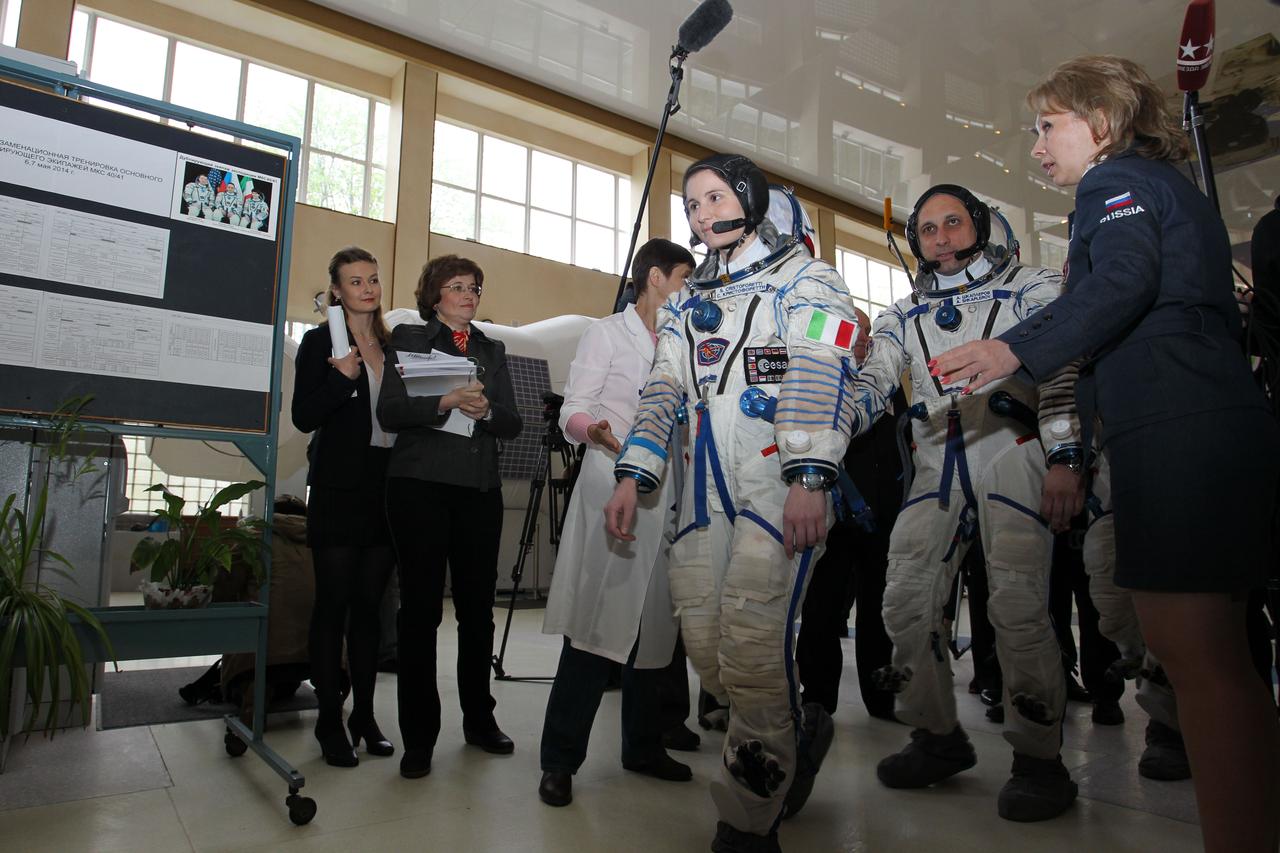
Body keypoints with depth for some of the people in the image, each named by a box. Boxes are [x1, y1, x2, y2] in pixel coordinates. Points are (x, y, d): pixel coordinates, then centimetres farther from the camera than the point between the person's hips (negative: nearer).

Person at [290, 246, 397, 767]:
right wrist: (341, 377, -21)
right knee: (333, 603, 2)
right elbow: (303, 417, -8)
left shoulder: (393, 344, 14)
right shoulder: (320, 342, 0)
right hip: (338, 489, -4)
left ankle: (364, 715, 20)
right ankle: (330, 720, 13)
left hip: (385, 490, 5)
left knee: (370, 604, 10)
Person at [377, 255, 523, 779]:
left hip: (480, 490, 4)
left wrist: (486, 410, -12)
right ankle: (419, 736, 12)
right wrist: (445, 402, -20)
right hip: (420, 486, -3)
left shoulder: (492, 350, 17)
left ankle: (479, 719, 24)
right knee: (421, 608, 0)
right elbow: (389, 412, -5)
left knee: (478, 607, 8)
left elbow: (512, 424, 10)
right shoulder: (408, 339, 7)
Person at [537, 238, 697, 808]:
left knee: (654, 626, 10)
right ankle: (560, 761, 2)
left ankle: (643, 746, 23)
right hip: (612, 494, -6)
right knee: (594, 628, -9)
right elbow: (572, 411, -5)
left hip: (663, 499, 7)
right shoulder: (607, 333, 3)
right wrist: (596, 431, -26)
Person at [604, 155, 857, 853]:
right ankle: (799, 732, 31)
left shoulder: (806, 279, 6)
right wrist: (631, 478, 9)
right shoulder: (685, 302, 25)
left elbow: (821, 379, -8)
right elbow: (663, 392, 20)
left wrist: (809, 480, -22)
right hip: (704, 488, 6)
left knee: (750, 651, -13)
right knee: (705, 651, 3)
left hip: (782, 483, -6)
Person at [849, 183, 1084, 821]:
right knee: (906, 601, -2)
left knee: (1017, 606, -11)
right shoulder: (904, 315, 20)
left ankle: (1039, 757, 7)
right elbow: (870, 385, 9)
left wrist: (1064, 459, -14)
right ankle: (939, 738, 15)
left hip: (1012, 451, -4)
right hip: (936, 462, 5)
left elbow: (1062, 371, -2)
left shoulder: (1032, 288, 10)